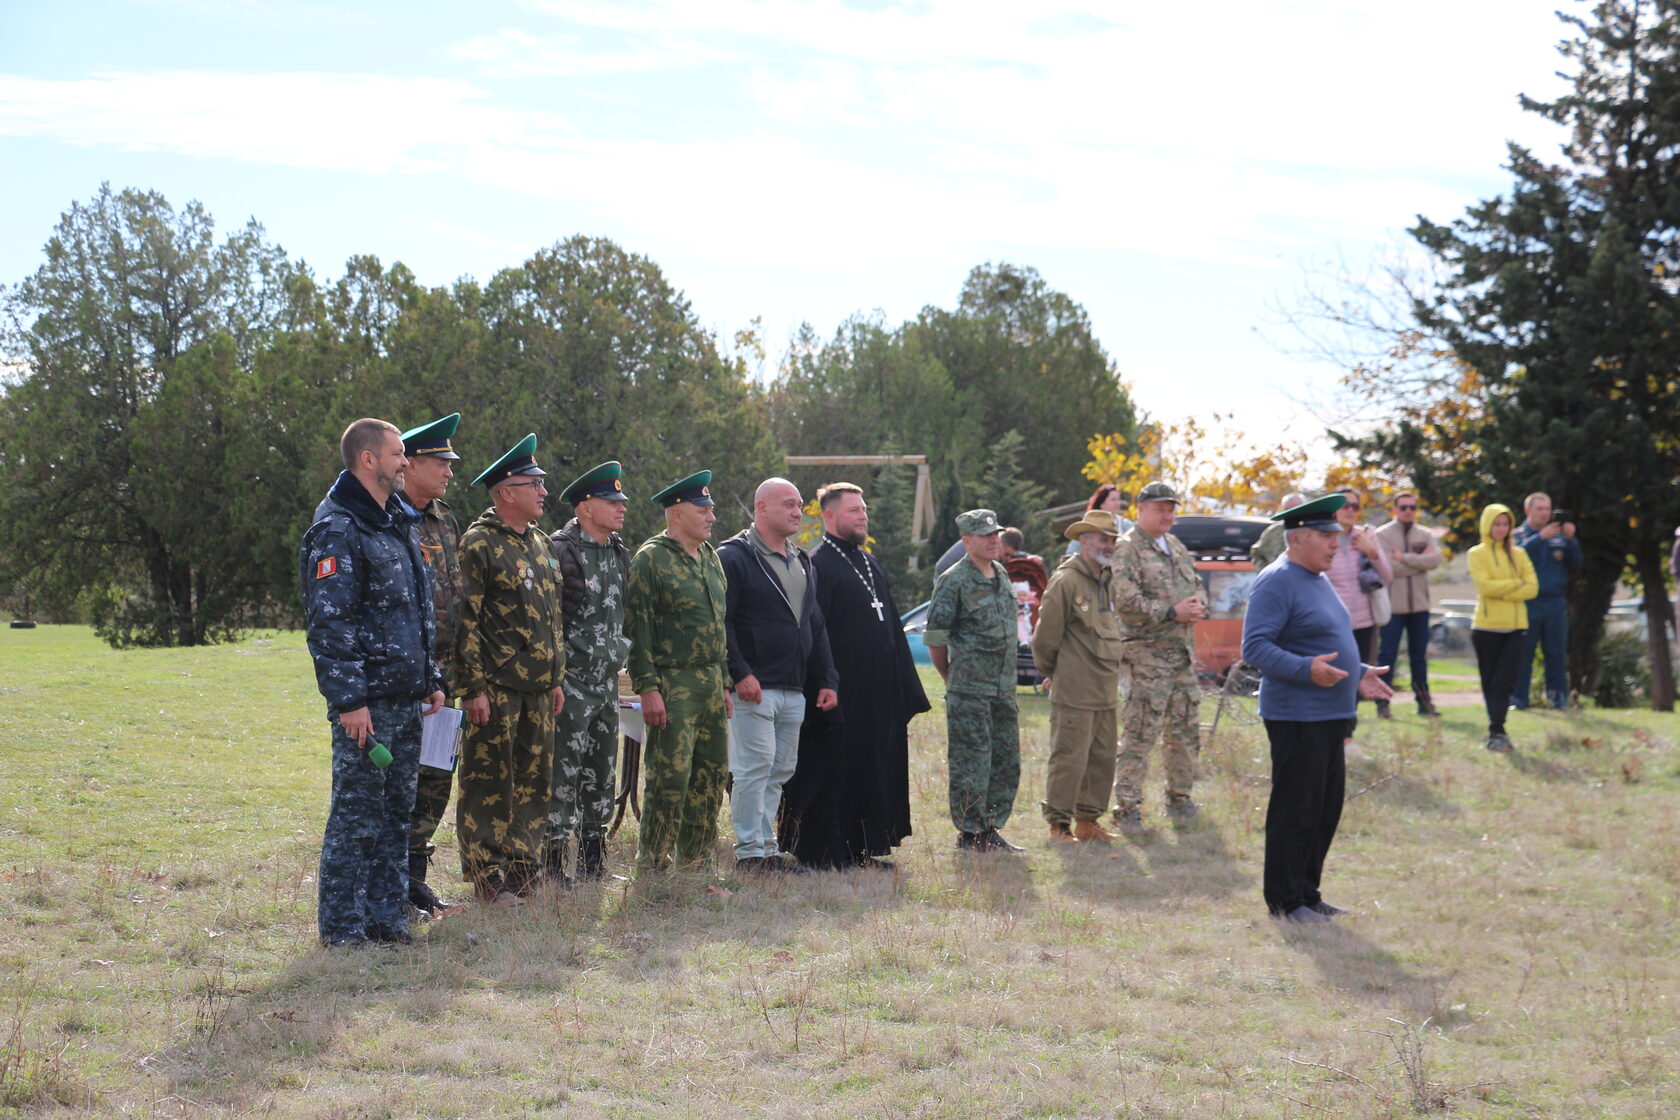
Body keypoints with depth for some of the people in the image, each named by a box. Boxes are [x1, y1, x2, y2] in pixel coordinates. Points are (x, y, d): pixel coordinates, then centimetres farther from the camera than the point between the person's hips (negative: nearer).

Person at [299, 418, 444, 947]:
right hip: (367, 699, -9)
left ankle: (386, 915, 20)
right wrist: (349, 700, -20)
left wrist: (431, 680, 20)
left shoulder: (400, 523, 17)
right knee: (357, 809, -4)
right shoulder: (337, 530, -11)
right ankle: (340, 925, 4)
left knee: (397, 809, 12)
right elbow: (329, 623, -16)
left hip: (406, 699, 9)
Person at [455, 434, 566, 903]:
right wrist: (475, 687, -16)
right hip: (496, 687, -8)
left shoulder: (540, 543, 16)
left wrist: (557, 678, 18)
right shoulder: (479, 543, -9)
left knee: (534, 781, 10)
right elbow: (466, 620, -12)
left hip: (538, 687, 8)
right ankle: (489, 881, 2)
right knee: (489, 782, -3)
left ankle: (523, 873, 19)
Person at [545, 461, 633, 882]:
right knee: (564, 771, -6)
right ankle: (553, 859, -1)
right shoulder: (560, 552, -12)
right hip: (571, 680, -8)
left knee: (602, 772, 12)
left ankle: (593, 857, 21)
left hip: (607, 681, 8)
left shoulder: (620, 553, 13)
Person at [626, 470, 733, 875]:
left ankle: (694, 865, 18)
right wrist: (648, 688, -18)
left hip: (712, 684, 8)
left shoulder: (711, 557, 16)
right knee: (670, 777, -8)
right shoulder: (651, 558, -8)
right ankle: (651, 868, -1)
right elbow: (638, 628, -13)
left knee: (711, 776, 10)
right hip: (674, 685, -8)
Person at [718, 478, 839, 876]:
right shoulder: (734, 557, -6)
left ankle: (767, 849, 16)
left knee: (780, 770, 10)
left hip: (794, 691, 8)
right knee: (755, 768, -9)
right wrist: (740, 673, -19)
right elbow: (719, 622, -13)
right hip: (754, 688, -8)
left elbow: (815, 626, 22)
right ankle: (749, 853, -4)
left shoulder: (801, 562, 20)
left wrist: (826, 679, 15)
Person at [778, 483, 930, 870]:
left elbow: (893, 631, 20)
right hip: (841, 698, -8)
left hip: (878, 699, 8)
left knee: (873, 774, 10)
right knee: (832, 773, -3)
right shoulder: (817, 565, -9)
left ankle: (862, 848, 17)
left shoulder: (870, 565, 17)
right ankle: (823, 853, 3)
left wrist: (906, 693, 16)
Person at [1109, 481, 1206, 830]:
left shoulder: (1177, 547, 18)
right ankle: (1127, 808, -4)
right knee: (1139, 735, -8)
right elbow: (1126, 601, -18)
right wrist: (1173, 612, -17)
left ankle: (1179, 798, 26)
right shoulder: (1127, 549, -8)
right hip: (1149, 654, -8)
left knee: (1186, 730, 14)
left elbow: (1198, 586, 22)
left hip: (1184, 654, 8)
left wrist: (1197, 607, -2)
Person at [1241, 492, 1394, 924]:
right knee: (1295, 811, -4)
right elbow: (1255, 646, -21)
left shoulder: (1318, 580, 18)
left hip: (1330, 716, 10)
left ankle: (1307, 892, 22)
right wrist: (1307, 669, -31)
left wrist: (1358, 676, 17)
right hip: (1296, 717, -10)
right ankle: (1284, 900, 4)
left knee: (1327, 809, 13)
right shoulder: (1276, 582, -13)